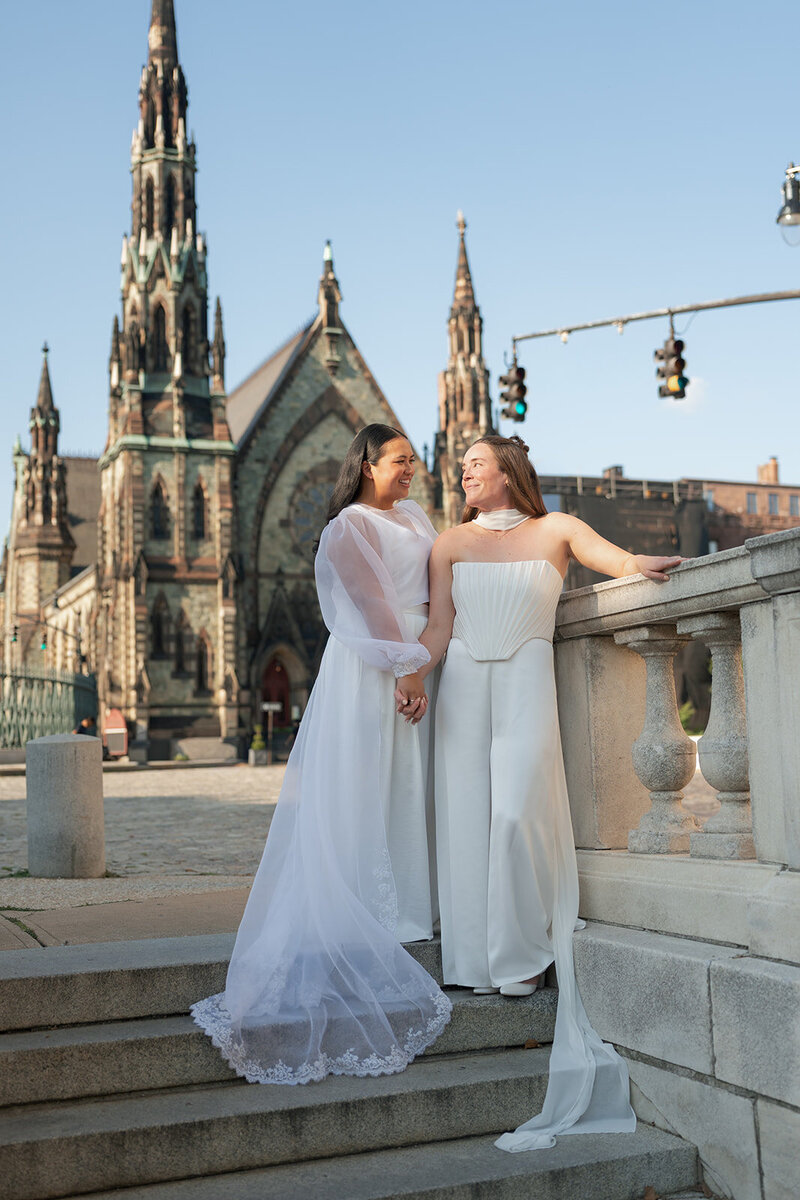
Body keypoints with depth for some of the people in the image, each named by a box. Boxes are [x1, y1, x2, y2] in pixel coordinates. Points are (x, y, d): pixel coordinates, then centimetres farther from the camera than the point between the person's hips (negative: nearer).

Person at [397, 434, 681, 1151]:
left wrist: (636, 564, -32)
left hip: (526, 680, -3)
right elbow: (438, 625, 7)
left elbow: (602, 550, -10)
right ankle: (480, 960, 5)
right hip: (462, 682, 3)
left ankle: (524, 955, 1)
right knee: (468, 813, -2)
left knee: (517, 809, -14)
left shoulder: (553, 530, 8)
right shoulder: (451, 544, 14)